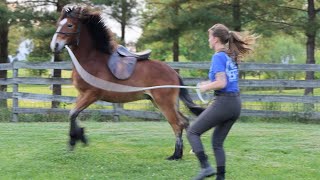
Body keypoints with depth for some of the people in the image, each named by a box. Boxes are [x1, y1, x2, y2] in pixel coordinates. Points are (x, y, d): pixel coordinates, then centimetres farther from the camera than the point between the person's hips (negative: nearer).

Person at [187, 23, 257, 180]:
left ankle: (205, 166, -10)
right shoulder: (232, 56, 13)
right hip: (236, 103, 8)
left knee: (192, 132, 3)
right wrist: (210, 83, 15)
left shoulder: (218, 57, -13)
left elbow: (221, 83, -21)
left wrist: (206, 87, -5)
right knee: (217, 142, 17)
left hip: (223, 102, -8)